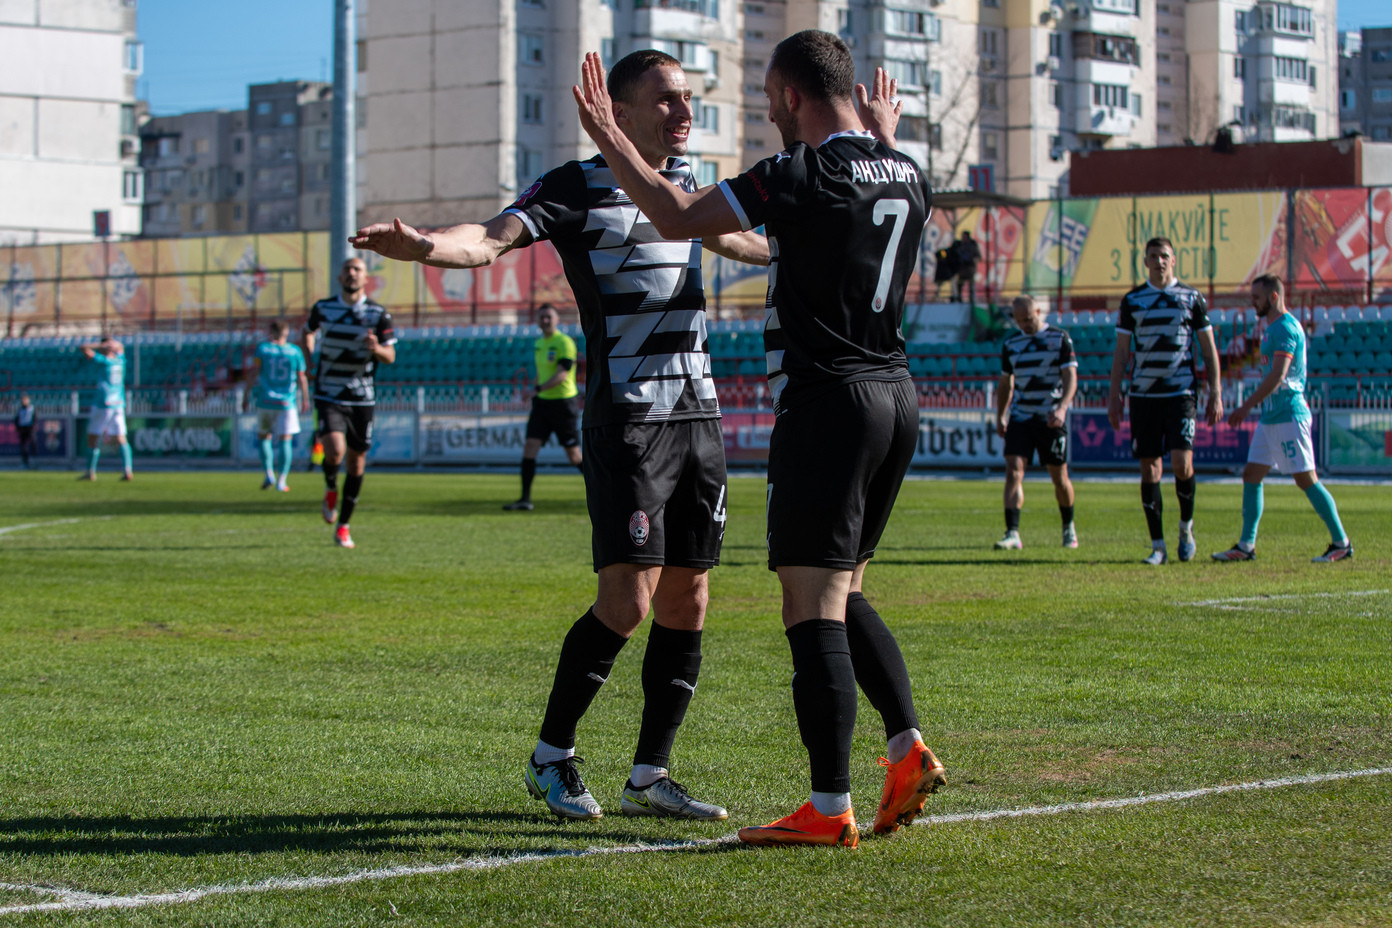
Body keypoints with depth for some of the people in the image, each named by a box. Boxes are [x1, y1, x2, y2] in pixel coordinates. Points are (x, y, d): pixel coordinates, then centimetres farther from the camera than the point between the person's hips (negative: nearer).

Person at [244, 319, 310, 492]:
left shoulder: (262, 348, -2)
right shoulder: (295, 351, 1)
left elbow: (255, 374, -5)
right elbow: (301, 378, 3)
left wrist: (246, 395, 1)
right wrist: (305, 399, 13)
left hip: (265, 401, 0)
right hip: (287, 401, 0)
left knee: (263, 437, 16)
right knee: (285, 440, 2)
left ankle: (269, 473, 2)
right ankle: (282, 481, -3)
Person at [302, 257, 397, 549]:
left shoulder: (378, 314, -2)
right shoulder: (323, 308, 0)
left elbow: (391, 356, -1)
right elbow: (308, 331, 22)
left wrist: (376, 348, -23)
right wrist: (309, 355, 5)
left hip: (362, 399, 1)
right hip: (329, 396, -1)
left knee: (356, 461, 5)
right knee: (335, 451, -23)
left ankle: (343, 526, 20)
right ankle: (330, 489, 12)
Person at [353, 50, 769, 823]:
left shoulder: (684, 179, 14)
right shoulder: (577, 190, -6)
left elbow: (727, 238, 36)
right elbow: (492, 238, -22)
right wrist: (425, 245, -41)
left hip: (699, 413, 7)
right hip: (626, 418, -7)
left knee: (686, 603, 5)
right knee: (628, 601, -13)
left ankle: (651, 775, 14)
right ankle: (551, 755, 4)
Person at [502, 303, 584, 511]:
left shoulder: (564, 342, -12)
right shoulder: (538, 344, 12)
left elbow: (562, 375, -22)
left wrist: (539, 388, -30)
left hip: (562, 402, -7)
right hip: (542, 402, 7)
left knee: (574, 455, -1)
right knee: (530, 446, -7)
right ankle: (525, 499, -8)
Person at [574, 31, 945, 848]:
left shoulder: (806, 173, -14)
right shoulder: (908, 176, 10)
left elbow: (677, 217, -12)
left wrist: (608, 137, 1)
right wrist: (887, 140, 47)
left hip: (827, 401, -8)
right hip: (897, 394, 8)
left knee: (813, 608, -6)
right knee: (846, 595, 19)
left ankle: (830, 809, -7)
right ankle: (909, 749, 9)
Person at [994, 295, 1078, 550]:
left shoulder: (1060, 339, -2)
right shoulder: (1011, 344, 9)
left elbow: (1071, 377, -9)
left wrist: (1062, 407, -24)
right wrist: (1000, 417, 13)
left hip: (1051, 419, -2)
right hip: (1020, 417, 3)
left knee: (1059, 477, 6)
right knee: (1014, 471, -13)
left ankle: (1069, 527, 29)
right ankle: (1013, 534, -19)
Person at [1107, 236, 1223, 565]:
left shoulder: (1191, 298, 5)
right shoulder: (1132, 300, 8)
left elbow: (1209, 349, 8)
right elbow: (1121, 351, 10)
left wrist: (1215, 393, 1)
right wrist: (1115, 395, 3)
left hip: (1181, 393, -2)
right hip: (1143, 395, 2)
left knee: (1182, 463, -14)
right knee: (1149, 469, 0)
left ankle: (1186, 526, 11)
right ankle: (1158, 546, 7)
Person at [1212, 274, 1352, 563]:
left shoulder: (1285, 328, -14)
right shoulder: (1273, 327, 16)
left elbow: (1278, 374, -22)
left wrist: (1246, 406, -21)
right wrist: (1252, 404, 19)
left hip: (1288, 416, -10)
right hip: (1270, 417, 10)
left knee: (1306, 480, -6)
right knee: (1251, 477, 7)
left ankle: (1342, 543, 1)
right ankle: (1246, 546, 9)